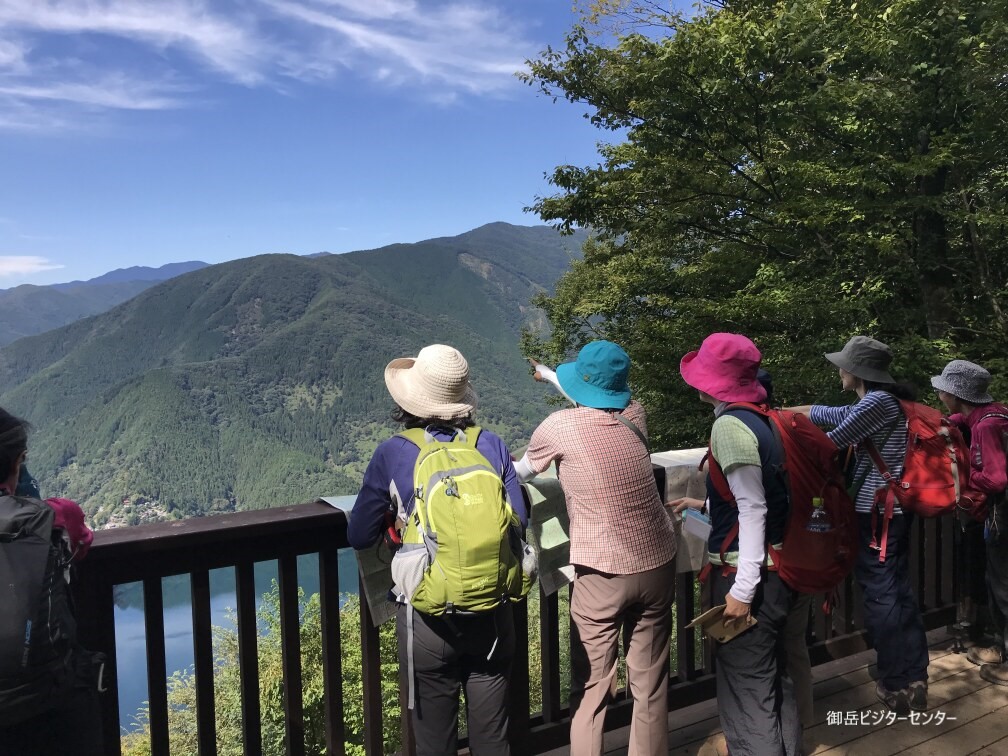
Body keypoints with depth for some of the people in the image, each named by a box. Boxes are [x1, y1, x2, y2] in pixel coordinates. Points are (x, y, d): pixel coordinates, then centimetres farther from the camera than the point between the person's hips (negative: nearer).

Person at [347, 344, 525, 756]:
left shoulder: (392, 454, -9)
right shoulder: (492, 445, -4)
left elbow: (359, 537, -3)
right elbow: (519, 522, -1)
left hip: (429, 621, -2)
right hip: (491, 617, 2)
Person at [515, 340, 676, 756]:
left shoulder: (558, 426, -11)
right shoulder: (634, 414, 0)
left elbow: (522, 472, 9)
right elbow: (604, 398, 24)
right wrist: (548, 376, 37)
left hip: (602, 575, -4)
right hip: (658, 565, 4)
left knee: (593, 687, 11)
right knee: (651, 684, 16)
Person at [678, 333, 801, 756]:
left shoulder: (729, 426, -18)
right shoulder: (762, 419, 8)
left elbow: (753, 509, -21)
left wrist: (742, 590, -20)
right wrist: (701, 508, 29)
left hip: (747, 577, -9)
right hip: (777, 570, 9)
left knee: (745, 691, 2)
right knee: (773, 679, 22)